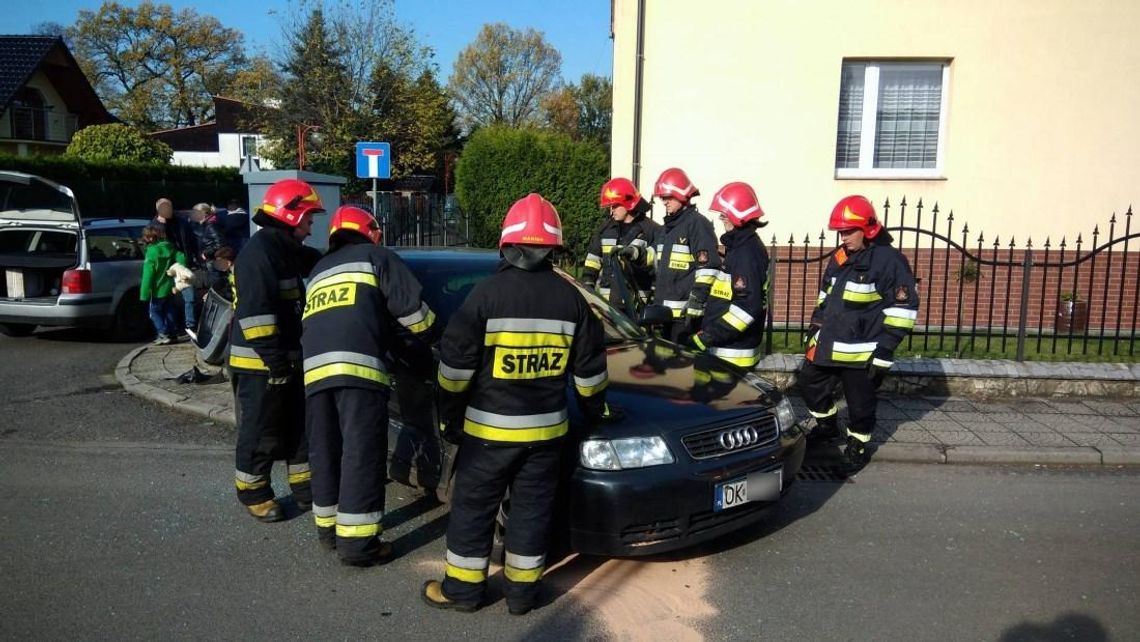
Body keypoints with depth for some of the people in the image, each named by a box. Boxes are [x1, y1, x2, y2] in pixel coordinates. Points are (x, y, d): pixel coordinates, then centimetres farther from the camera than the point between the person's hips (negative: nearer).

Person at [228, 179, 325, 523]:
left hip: (285, 359, 10)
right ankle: (253, 494, 19)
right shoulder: (258, 252, -18)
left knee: (300, 426, 15)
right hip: (259, 363, -10)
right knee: (261, 433, 3)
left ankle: (305, 487, 26)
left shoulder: (285, 250, 12)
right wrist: (275, 361, -25)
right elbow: (255, 312, -25)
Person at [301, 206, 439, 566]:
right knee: (362, 455, -3)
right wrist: (430, 335, 22)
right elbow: (411, 307, 4)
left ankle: (328, 528, 27)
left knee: (325, 454, 16)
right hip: (358, 367, -6)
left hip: (315, 369, 7)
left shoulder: (319, 271, 33)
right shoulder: (377, 257, 14)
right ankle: (356, 541, -1)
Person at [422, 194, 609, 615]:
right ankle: (522, 591, 23)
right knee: (532, 508, 14)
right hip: (546, 427, 3)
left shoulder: (488, 293, -12)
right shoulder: (571, 298, 0)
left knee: (473, 507, 11)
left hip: (488, 426, -3)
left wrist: (449, 418, 2)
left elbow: (455, 364, -11)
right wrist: (595, 411, 22)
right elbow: (590, 369, 6)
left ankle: (463, 588, 21)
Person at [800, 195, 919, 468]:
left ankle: (858, 446, 28)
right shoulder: (839, 258, 10)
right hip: (828, 345, 8)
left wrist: (884, 351, -16)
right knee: (810, 384, 18)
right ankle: (827, 427, 40)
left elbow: (903, 310, -14)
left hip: (862, 351, -7)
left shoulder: (889, 260, -13)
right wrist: (814, 329, 20)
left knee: (860, 403, 6)